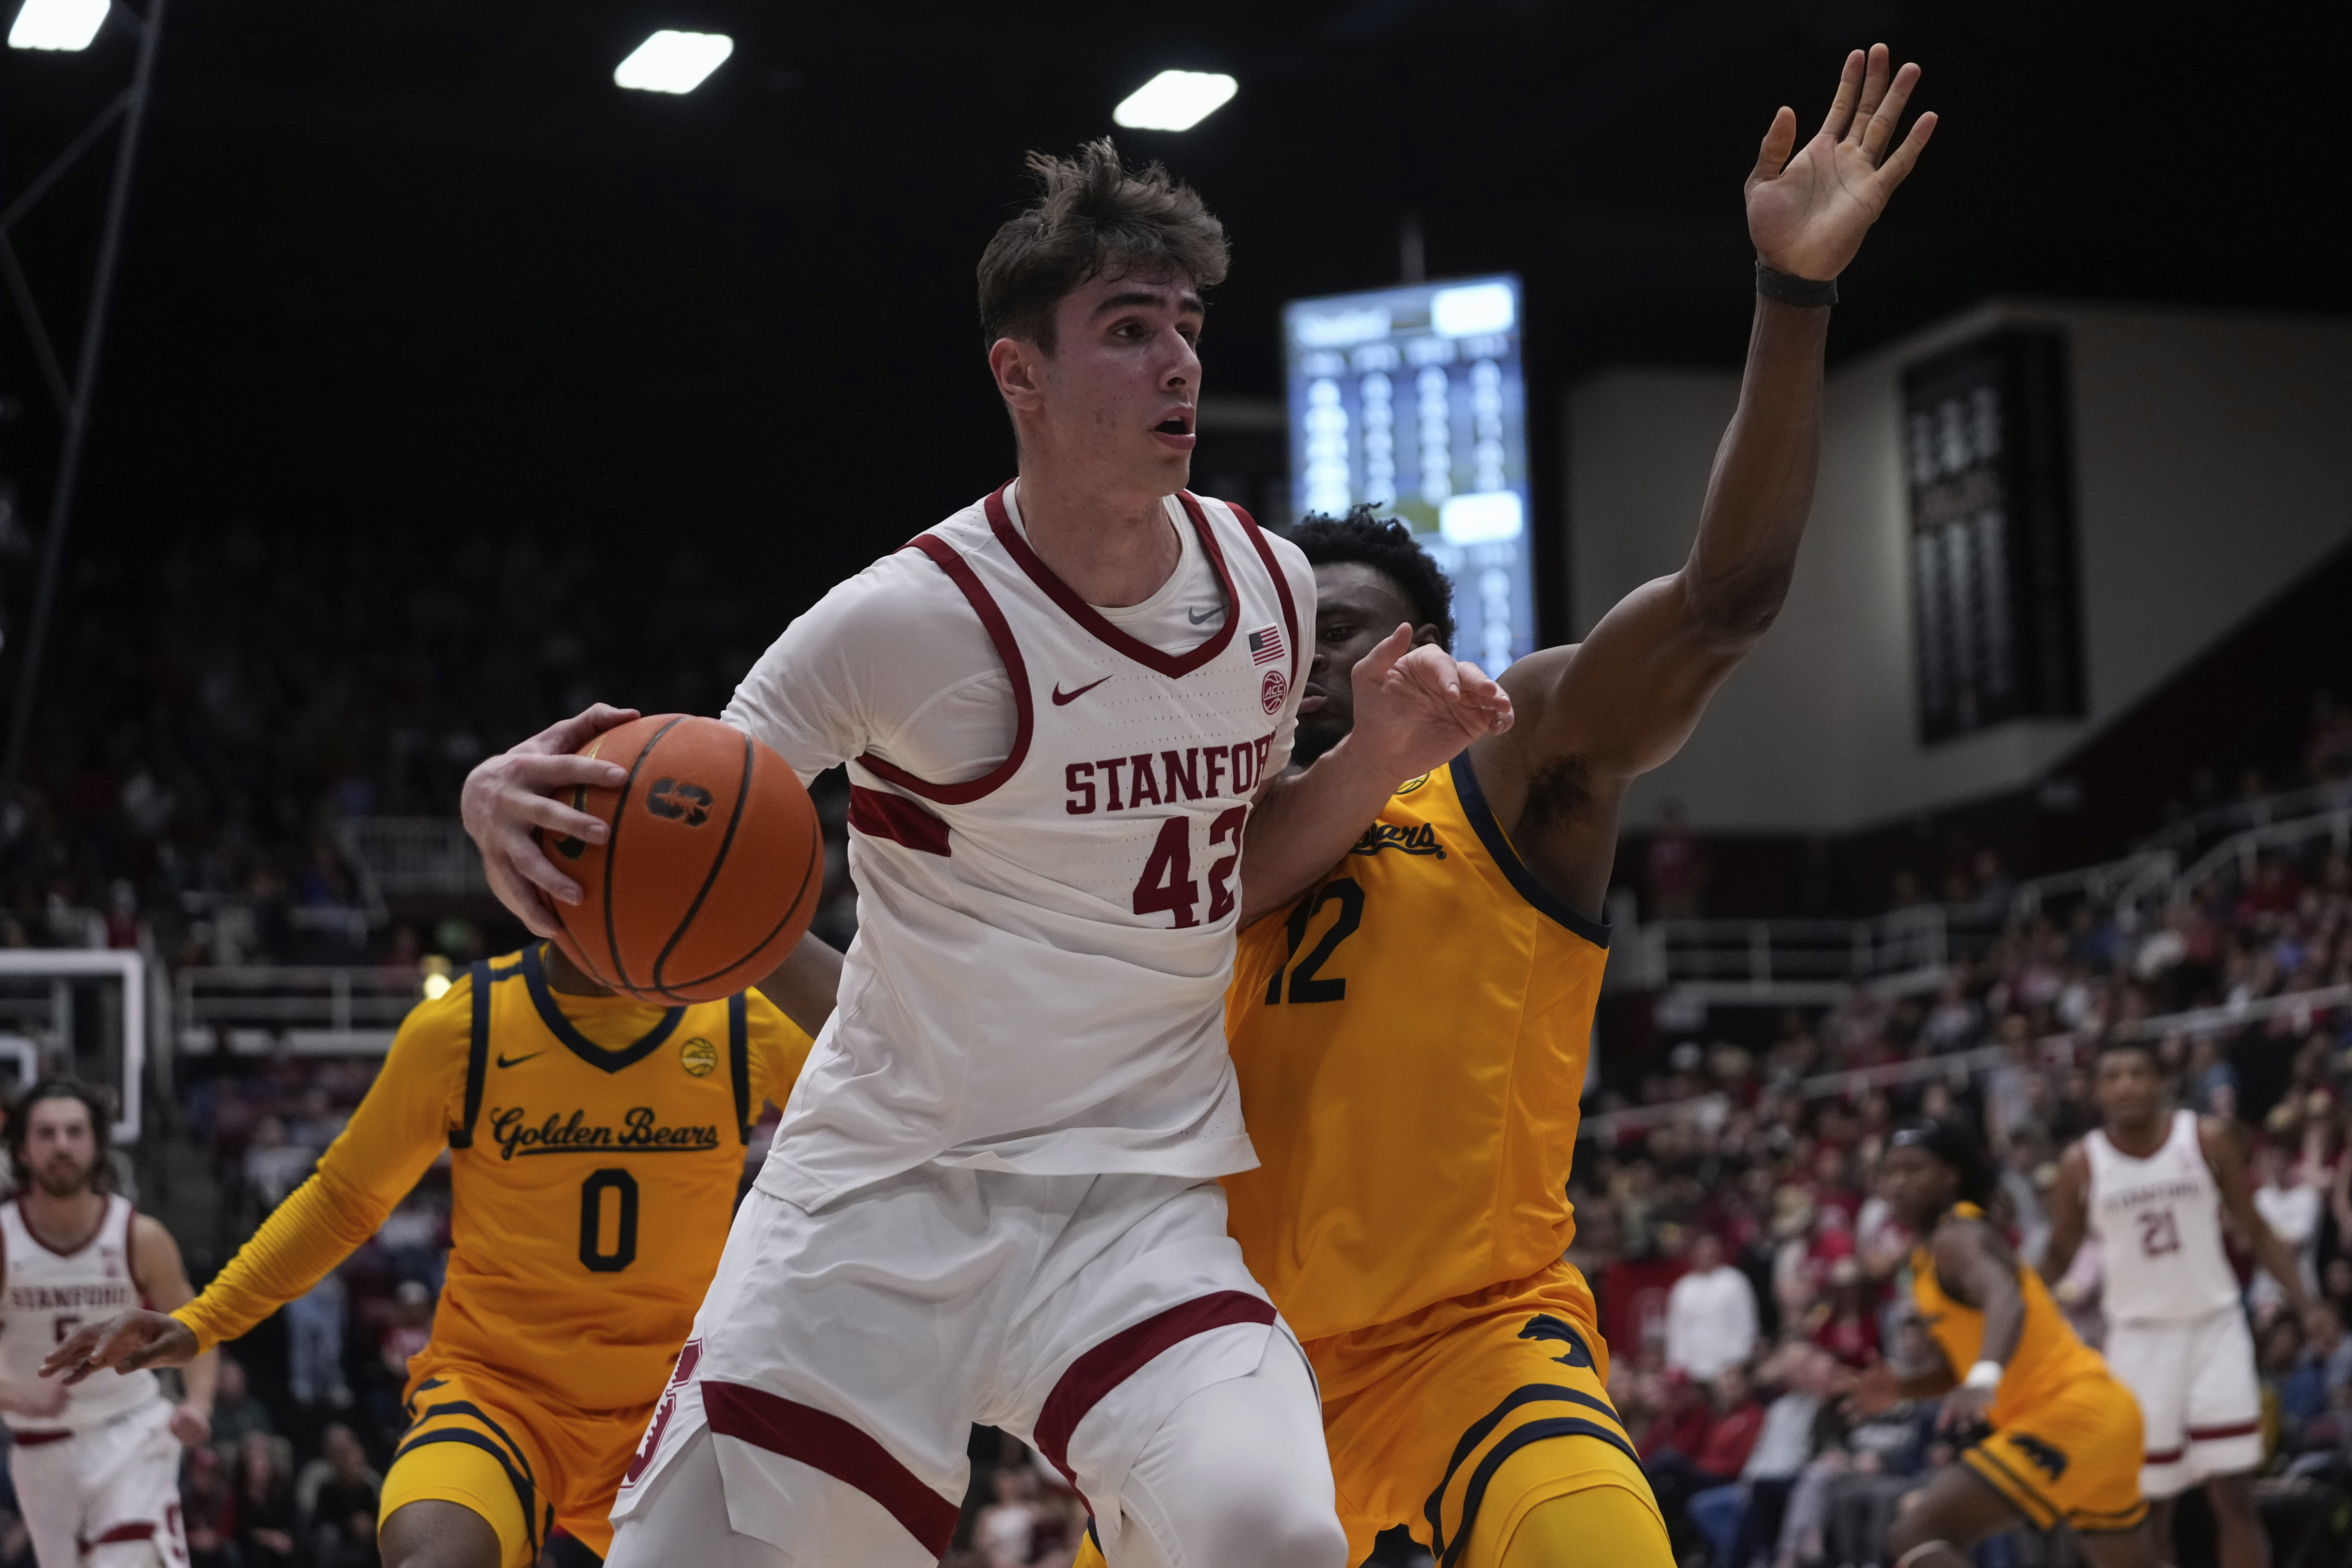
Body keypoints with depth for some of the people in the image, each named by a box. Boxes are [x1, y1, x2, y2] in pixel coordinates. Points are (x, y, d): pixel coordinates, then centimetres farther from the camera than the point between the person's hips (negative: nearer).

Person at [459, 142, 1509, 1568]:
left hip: (1138, 1196, 2)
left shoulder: (1270, 587, 4)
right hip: (885, 1181, -2)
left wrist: (1380, 760, 1)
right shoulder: (916, 617, -12)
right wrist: (521, 795, -27)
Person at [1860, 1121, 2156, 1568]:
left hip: (2066, 1414, -10)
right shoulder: (1927, 1262, 20)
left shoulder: (1956, 1237, -10)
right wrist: (1900, 1387, 8)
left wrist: (1985, 1379, -50)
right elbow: (1959, 1368, 27)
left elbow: (2005, 1300, -32)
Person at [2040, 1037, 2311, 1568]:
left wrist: (2308, 1303, -5)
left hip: (2214, 1327, -1)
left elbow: (2255, 1231, 4)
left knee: (2233, 1495, -7)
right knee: (2147, 1506, 3)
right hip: (2138, 1338, 1)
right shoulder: (2082, 1163, -1)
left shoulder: (2208, 1139, -2)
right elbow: (2058, 1258, 9)